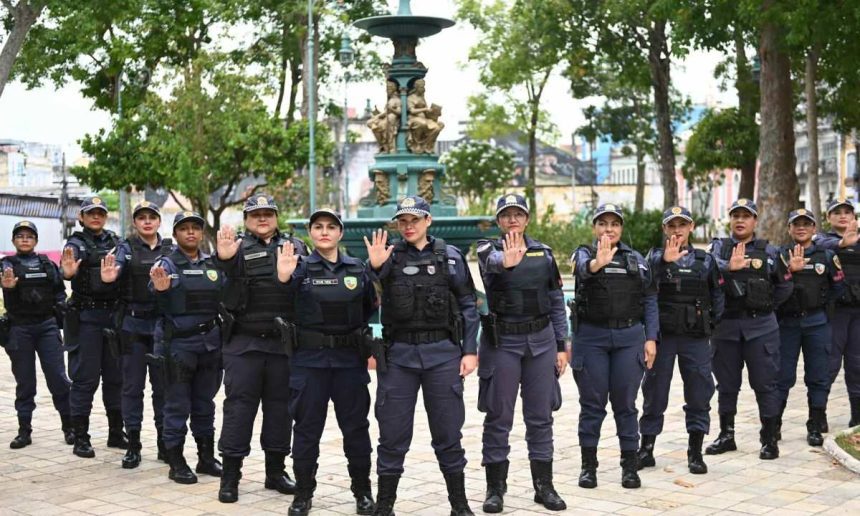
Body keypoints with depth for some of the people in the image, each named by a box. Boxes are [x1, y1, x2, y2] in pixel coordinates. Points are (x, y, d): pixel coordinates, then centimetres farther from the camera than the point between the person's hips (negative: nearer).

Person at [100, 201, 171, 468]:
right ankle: (133, 444, 10)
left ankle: (164, 441, 16)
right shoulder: (127, 247, 2)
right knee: (132, 384, 3)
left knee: (163, 384, 5)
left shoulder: (170, 249, 8)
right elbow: (117, 265, -17)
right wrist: (108, 277, -39)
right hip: (133, 324, -1)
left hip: (163, 325, 1)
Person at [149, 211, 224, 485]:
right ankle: (176, 464, 9)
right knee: (177, 405, 1)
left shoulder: (213, 265, 11)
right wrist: (160, 290, -38)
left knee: (205, 403, 13)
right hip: (177, 344, -5)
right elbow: (161, 305, -16)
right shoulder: (167, 264, -4)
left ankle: (207, 457, 24)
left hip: (210, 344, 5)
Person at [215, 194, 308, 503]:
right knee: (239, 405, 0)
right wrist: (224, 259, -37)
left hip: (284, 342, 3)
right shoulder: (238, 247, 1)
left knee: (280, 404, 10)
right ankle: (230, 474, 7)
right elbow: (224, 283, -18)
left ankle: (275, 471, 22)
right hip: (244, 342, -3)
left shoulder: (295, 246, 10)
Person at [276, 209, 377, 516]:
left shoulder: (358, 269, 6)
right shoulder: (301, 269, -1)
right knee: (307, 427, 4)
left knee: (356, 426, 7)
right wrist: (283, 278, -30)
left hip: (350, 359, 2)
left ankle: (363, 491, 21)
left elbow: (370, 307, 19)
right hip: (309, 359, -1)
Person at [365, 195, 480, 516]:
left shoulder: (449, 256, 5)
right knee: (393, 433, 4)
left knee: (448, 432, 5)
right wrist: (374, 267, -22)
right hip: (398, 353, 0)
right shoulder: (389, 256, 5)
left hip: (442, 352, 0)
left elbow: (468, 306, 7)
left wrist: (470, 351, 0)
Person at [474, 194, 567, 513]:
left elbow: (557, 302, 11)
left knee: (540, 416, 7)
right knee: (498, 417, 2)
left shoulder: (544, 253, 9)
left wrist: (561, 346, 7)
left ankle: (544, 486, 16)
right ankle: (495, 488, 11)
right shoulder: (489, 251, -1)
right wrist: (506, 262, -52)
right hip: (502, 342, -3)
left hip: (541, 340, 3)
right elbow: (492, 262, -28)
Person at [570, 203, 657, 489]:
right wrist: (597, 263, -48)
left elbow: (650, 301, 8)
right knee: (592, 403, 4)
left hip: (629, 337, 2)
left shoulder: (636, 259, 10)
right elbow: (583, 269, -25)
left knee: (625, 403, 5)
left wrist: (651, 338, -2)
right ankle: (588, 465, 15)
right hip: (591, 337, -2)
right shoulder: (584, 254, 1)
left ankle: (630, 465, 14)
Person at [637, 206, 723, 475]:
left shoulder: (705, 260, 10)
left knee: (699, 392, 2)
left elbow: (718, 295, 16)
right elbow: (645, 282, -19)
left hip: (696, 337, 2)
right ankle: (646, 448, 16)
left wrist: (711, 322, 5)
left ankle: (695, 452, 12)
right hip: (662, 334, -1)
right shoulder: (656, 257, 3)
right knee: (654, 392, 5)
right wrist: (665, 261, -36)